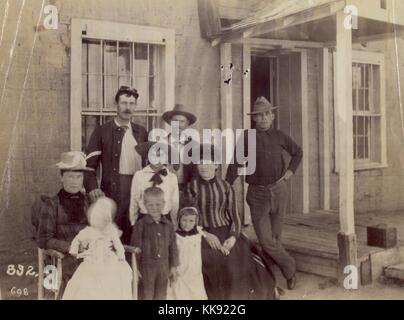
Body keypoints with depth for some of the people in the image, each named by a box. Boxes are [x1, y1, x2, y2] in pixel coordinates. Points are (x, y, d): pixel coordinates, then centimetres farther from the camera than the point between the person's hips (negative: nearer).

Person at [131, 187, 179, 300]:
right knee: (147, 295, 7)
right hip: (146, 266, -3)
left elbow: (173, 246, 8)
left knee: (161, 296, 15)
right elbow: (136, 247, -8)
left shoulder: (168, 225, 3)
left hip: (164, 268, 4)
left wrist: (173, 266, 7)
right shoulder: (140, 225, -9)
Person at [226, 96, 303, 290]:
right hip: (257, 194, -2)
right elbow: (235, 165, -6)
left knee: (275, 237, 10)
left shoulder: (279, 136, 4)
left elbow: (297, 152, 22)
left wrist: (291, 170, 8)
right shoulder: (246, 137, -4)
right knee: (266, 240, -5)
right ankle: (290, 269, 16)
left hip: (279, 191, 2)